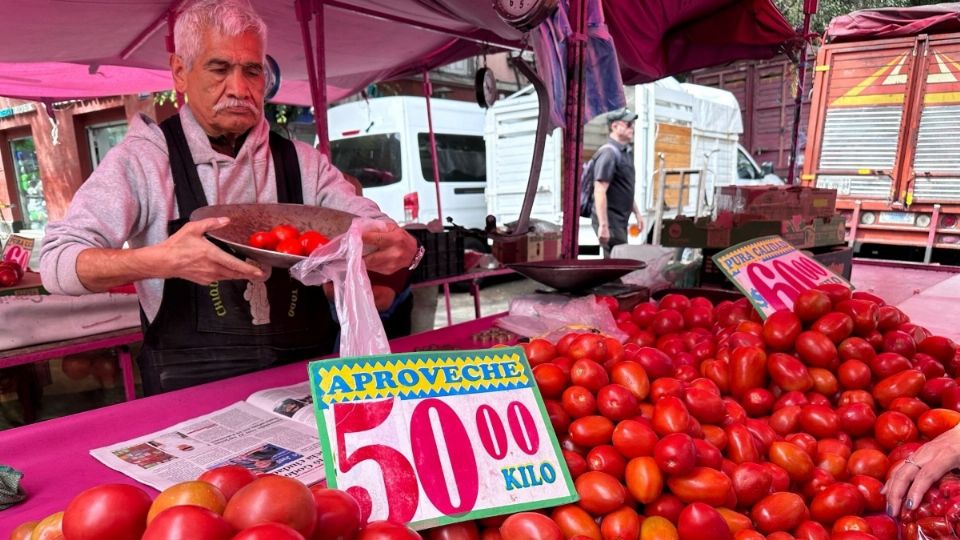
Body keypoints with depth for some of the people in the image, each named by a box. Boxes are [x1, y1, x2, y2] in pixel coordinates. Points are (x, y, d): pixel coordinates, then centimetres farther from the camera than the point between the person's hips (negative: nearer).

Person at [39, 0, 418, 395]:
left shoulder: (300, 162, 6)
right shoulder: (143, 159, -1)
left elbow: (379, 234, 5)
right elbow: (56, 261, -8)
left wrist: (400, 247, -20)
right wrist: (160, 261, -28)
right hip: (192, 390, -2)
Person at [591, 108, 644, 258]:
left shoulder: (626, 151, 15)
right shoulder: (608, 153, -15)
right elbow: (599, 192, -22)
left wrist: (637, 213, 21)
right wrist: (603, 225, -26)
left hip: (621, 220, 10)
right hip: (610, 221, -9)